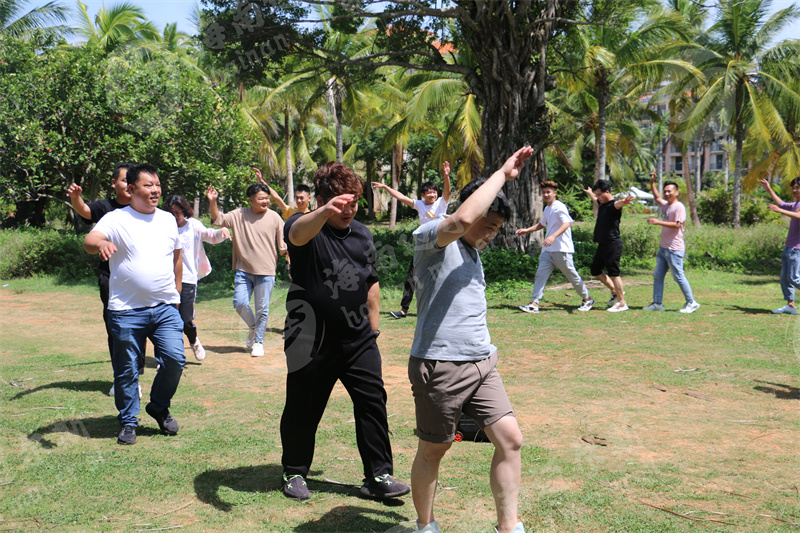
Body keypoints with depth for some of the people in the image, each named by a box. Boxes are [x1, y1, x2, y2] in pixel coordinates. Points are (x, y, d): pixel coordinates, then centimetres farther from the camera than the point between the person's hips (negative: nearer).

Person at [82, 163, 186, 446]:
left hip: (165, 308, 3)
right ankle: (128, 422, 21)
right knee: (126, 369, 4)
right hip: (126, 310, -3)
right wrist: (100, 243, -43)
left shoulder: (168, 219, 12)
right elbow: (89, 241, -20)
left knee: (175, 359, -6)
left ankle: (159, 407, 19)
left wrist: (177, 292, 21)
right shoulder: (116, 219, -3)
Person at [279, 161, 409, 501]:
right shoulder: (307, 226, -10)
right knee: (303, 409, 6)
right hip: (313, 341, -5)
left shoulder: (362, 234, 9)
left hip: (358, 339, 5)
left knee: (373, 402, 1)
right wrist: (324, 212, -59)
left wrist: (373, 328, 19)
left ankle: (378, 476, 10)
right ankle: (294, 473, 26)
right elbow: (298, 233, -38)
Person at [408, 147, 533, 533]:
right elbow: (461, 219, -33)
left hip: (482, 364, 8)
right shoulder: (430, 238, -10)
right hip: (440, 366, -8)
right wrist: (502, 174, -25)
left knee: (510, 439, 0)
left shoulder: (471, 251, 19)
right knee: (433, 451, 7)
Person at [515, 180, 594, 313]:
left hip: (562, 249, -8)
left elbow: (567, 223, -27)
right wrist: (527, 230, 26)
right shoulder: (547, 209, 17)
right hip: (548, 250, 8)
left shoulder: (559, 207, -11)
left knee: (572, 275, 2)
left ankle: (587, 300, 20)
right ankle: (534, 304, -7)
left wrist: (553, 236, -39)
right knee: (540, 275, -3)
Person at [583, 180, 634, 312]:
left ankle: (622, 303, 3)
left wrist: (623, 202, -64)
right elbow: (595, 200, 39)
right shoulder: (602, 204, 14)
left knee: (613, 273, -6)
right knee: (595, 271, 15)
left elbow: (617, 204, -40)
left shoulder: (613, 205, -14)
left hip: (613, 244, -10)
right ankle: (615, 291, 29)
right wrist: (589, 192, 58)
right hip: (602, 244, 10)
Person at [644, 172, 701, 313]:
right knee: (657, 276, 9)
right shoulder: (666, 205, 15)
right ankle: (657, 303, 13)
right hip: (663, 248, 9)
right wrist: (652, 182, 28)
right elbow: (657, 197, 35)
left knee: (678, 277, -5)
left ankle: (691, 303, 3)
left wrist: (658, 222, -23)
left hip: (674, 249, -9)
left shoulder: (679, 207, -12)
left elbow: (677, 225, -21)